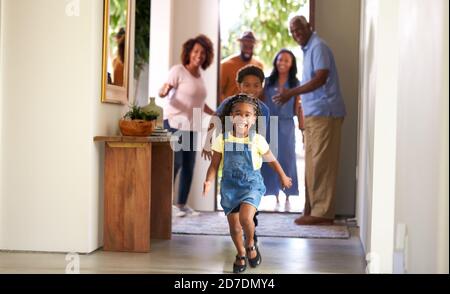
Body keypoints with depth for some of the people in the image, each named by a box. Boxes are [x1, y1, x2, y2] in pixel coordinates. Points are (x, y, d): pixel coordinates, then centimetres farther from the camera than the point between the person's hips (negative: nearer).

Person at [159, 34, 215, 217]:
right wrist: (164, 91, -38)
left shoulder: (199, 75, 12)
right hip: (175, 123, -7)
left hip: (191, 126, 7)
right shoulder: (178, 70, -9)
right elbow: (163, 91, -16)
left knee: (189, 166, 6)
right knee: (175, 162, -14)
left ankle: (182, 204, 15)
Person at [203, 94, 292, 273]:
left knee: (245, 217, -24)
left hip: (251, 184, -2)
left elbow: (272, 160, 4)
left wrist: (283, 177, 16)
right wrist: (209, 181, -20)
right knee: (234, 226, 9)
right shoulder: (222, 140, -7)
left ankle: (251, 245, 7)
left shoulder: (257, 140, -10)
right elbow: (214, 165, -3)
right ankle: (241, 253, 37)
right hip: (230, 186, 2)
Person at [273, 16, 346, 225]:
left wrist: (291, 93, -23)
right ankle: (313, 210, 15)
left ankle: (322, 212, -5)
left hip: (324, 113, -10)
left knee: (321, 164, -8)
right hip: (313, 114, 10)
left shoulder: (318, 46, -9)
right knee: (312, 165, 10)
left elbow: (321, 78, -21)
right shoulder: (308, 49, 20)